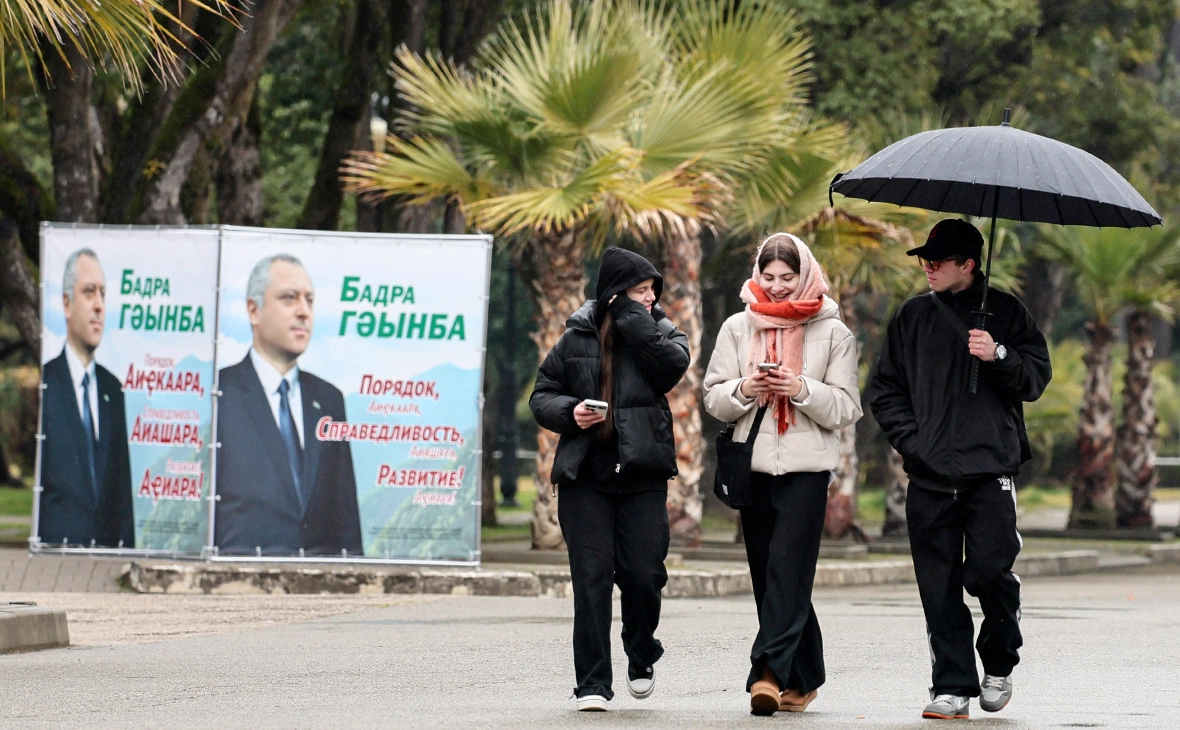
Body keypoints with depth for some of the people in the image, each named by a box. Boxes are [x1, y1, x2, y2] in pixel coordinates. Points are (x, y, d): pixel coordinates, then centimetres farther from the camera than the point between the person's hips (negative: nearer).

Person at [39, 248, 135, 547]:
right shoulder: (42, 383, -3)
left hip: (109, 553, 5)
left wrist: (127, 550, 7)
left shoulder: (113, 390, 15)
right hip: (57, 547, -5)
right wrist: (39, 548, -11)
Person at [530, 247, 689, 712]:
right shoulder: (577, 339, 7)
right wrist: (568, 412, -8)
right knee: (591, 577, -5)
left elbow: (673, 364, -15)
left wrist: (632, 318, -9)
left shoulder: (660, 333, 8)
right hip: (585, 476, 0)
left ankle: (642, 658, 24)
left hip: (642, 474, 0)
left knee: (643, 574, -4)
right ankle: (593, 682, -1)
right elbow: (542, 395, 12)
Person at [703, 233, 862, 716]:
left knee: (787, 570, -14)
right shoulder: (738, 328, 11)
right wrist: (745, 390, -12)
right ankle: (801, 679, 14)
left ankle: (768, 674, -24)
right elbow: (714, 399, 9)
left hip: (807, 466, -3)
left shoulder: (832, 333, 4)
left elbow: (845, 408, 1)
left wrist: (802, 389, -15)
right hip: (753, 464, 3)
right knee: (768, 575, 5)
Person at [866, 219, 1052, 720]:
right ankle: (953, 686, 4)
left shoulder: (1005, 312, 6)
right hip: (929, 473, 3)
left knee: (989, 569, -12)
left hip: (991, 469, -3)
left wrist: (999, 356, -14)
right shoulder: (912, 316, 14)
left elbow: (1037, 377, 4)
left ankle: (999, 664, 13)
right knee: (939, 584, -1)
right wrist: (909, 438, 3)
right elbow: (884, 388, 17)